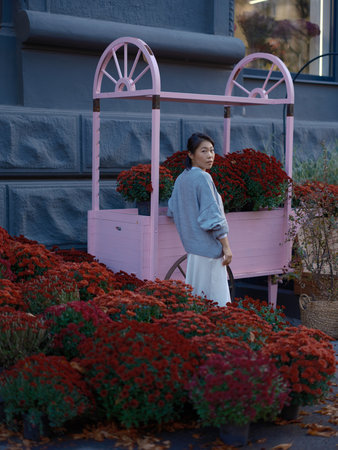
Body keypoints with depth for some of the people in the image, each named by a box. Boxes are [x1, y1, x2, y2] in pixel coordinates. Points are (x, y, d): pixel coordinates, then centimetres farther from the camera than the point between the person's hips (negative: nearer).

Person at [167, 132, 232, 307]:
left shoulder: (181, 178, 9)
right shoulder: (202, 177, -16)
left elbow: (172, 211, 18)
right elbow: (212, 215, -18)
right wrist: (226, 246, -13)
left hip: (192, 245, 9)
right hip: (208, 247, -9)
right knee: (215, 300, -4)